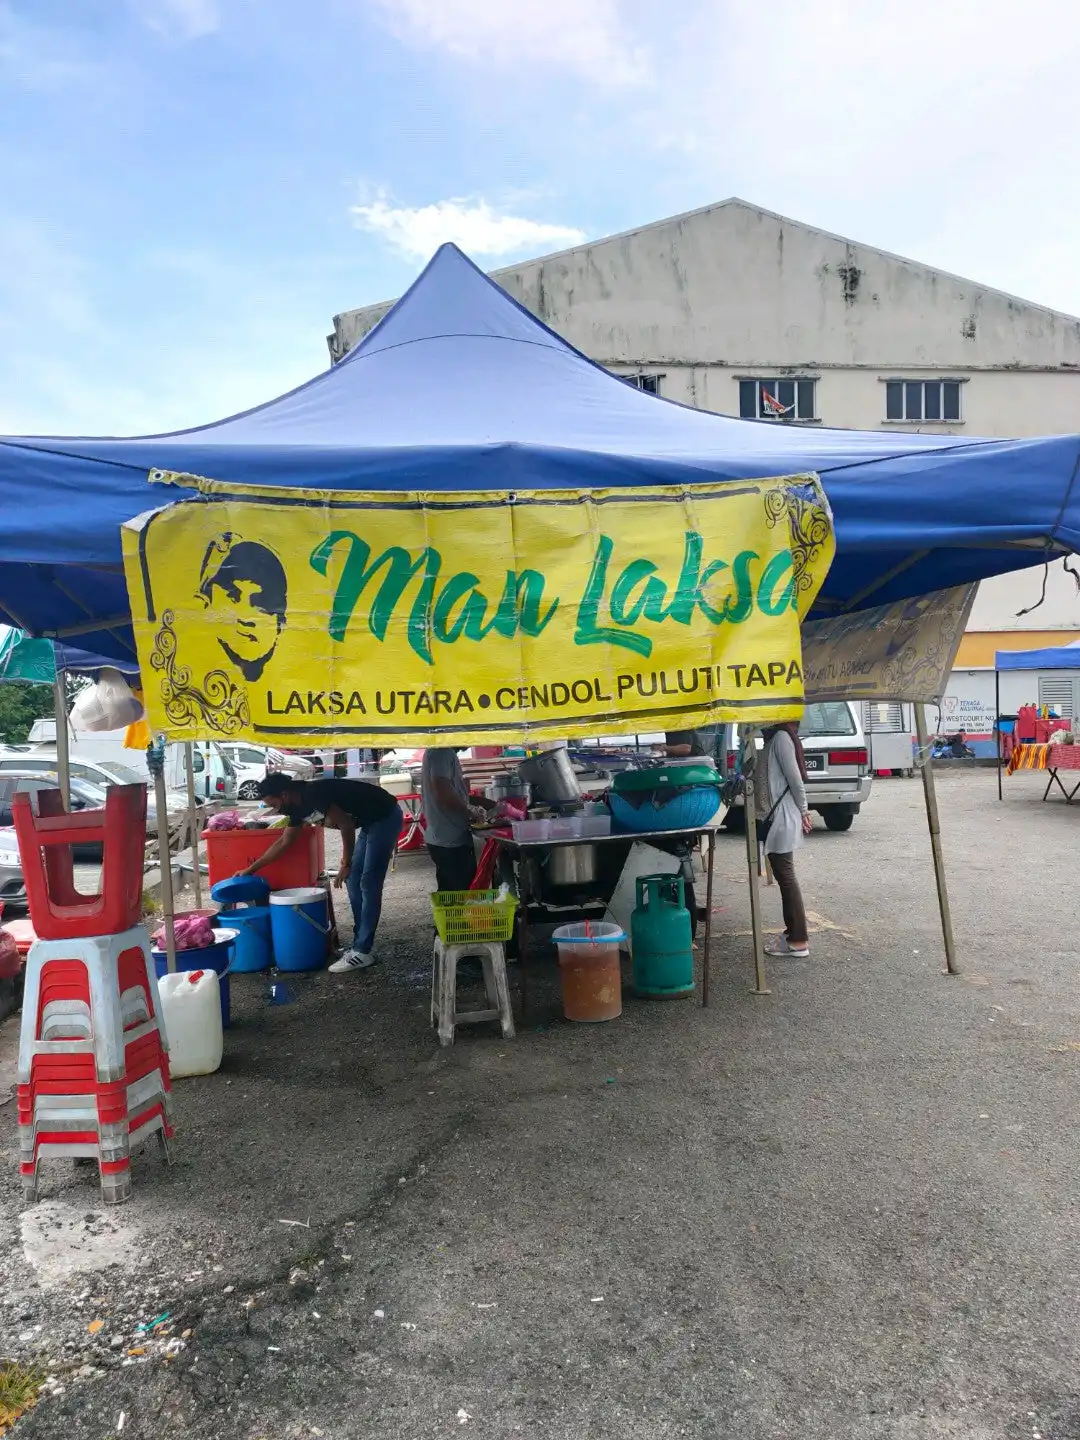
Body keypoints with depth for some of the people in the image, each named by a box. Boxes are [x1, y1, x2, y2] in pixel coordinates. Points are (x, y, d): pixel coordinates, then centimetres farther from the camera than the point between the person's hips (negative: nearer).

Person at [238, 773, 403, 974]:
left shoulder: (314, 794, -24)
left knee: (368, 885, -9)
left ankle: (362, 952, -5)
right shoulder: (298, 807, 5)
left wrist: (346, 864, -10)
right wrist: (251, 869, 21)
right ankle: (360, 944, 17)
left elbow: (346, 825, -21)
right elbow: (283, 842, 17)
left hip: (386, 817, -10)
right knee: (353, 882, 11)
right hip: (370, 821, 10)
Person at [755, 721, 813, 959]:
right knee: (784, 876, 13)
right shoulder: (775, 738, 15)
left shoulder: (781, 737, -13)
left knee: (786, 876, -6)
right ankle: (792, 935, 19)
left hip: (782, 819, -10)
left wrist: (802, 811, -6)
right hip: (775, 817, 10)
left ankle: (799, 941, -1)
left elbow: (795, 778, -16)